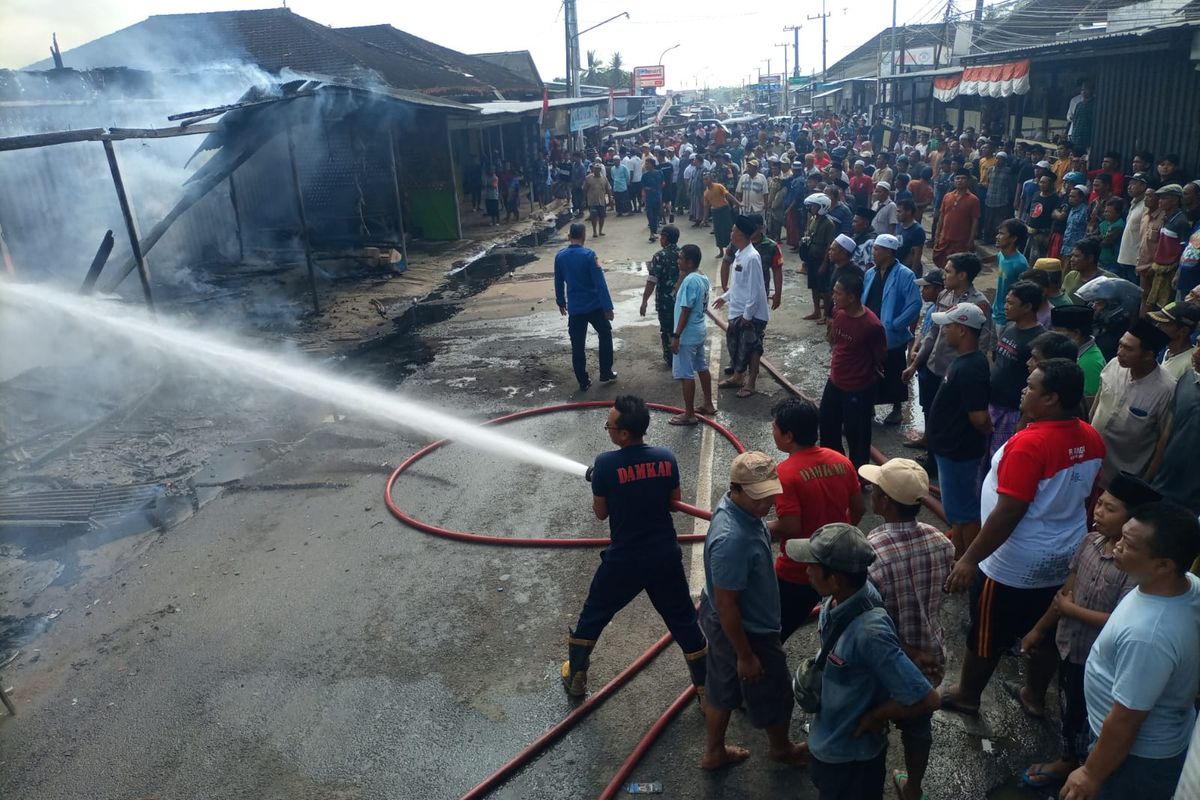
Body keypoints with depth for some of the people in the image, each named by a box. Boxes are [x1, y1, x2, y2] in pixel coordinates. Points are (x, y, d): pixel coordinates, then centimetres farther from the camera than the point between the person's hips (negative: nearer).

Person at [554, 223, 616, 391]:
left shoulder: (560, 256, -1)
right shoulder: (589, 254, -14)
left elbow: (558, 282, 10)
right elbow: (600, 283, -16)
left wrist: (561, 302, 25)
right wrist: (608, 307, -13)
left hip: (574, 308, 3)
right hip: (594, 305, -3)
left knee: (577, 346, 10)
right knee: (605, 335, 20)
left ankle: (583, 382, 14)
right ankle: (606, 374, 22)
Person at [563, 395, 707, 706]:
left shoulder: (606, 463, -19)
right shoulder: (666, 457, -8)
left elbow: (600, 513, -6)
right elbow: (675, 502, 5)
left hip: (623, 561, -2)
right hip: (666, 557, 2)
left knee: (592, 616, 21)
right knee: (684, 622, 17)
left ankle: (575, 677, 35)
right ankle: (707, 691, 25)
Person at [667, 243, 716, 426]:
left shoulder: (690, 281, -24)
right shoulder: (702, 278, 7)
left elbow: (685, 310, -24)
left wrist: (676, 336, -22)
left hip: (688, 334, -10)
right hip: (699, 331, 10)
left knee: (686, 375, -2)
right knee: (702, 368, 21)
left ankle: (689, 415, 6)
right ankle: (708, 404, 33)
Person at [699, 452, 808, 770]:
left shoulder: (739, 507, -12)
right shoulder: (732, 540, -40)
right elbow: (726, 605, -30)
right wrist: (745, 656, -21)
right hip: (747, 631, -8)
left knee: (722, 689, 26)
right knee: (775, 694, 20)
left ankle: (714, 752, 48)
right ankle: (781, 747, 49)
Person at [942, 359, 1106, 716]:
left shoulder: (1029, 444, -29)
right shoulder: (1091, 438, -4)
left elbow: (1007, 514, -29)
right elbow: (1088, 495, 11)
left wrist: (969, 559, -21)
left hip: (1015, 565, -7)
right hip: (1063, 559, 7)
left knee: (985, 634, 13)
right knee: (1043, 631, 27)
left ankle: (965, 696, 31)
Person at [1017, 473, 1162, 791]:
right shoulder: (1090, 541, -8)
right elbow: (1066, 590, 3)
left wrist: (1069, 608, -17)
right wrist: (1039, 629, 10)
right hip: (1069, 642, 5)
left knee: (1078, 712, 17)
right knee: (1068, 705, 26)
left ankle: (1071, 762, 42)